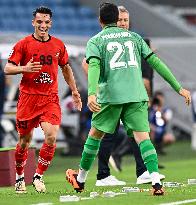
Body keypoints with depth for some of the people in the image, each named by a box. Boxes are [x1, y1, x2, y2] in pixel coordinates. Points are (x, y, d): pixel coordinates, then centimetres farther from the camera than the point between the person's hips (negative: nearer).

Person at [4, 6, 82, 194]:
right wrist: (24, 68, -22)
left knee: (51, 136, -18)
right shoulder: (23, 44, -1)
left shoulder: (58, 45, 9)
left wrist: (74, 91, 21)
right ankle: (19, 178, 26)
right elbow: (7, 69, -3)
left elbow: (66, 69, 23)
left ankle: (38, 176, -4)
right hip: (28, 97, -2)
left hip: (50, 98, 2)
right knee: (25, 140, 6)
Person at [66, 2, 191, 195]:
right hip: (137, 95, 2)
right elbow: (155, 62, 12)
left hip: (110, 95, -2)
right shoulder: (134, 36, 17)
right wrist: (178, 87, 13)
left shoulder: (95, 41, 9)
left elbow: (94, 66, -10)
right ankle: (156, 181, -24)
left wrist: (91, 93, -24)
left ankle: (80, 180, 25)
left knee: (95, 135, 14)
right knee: (143, 137, -5)